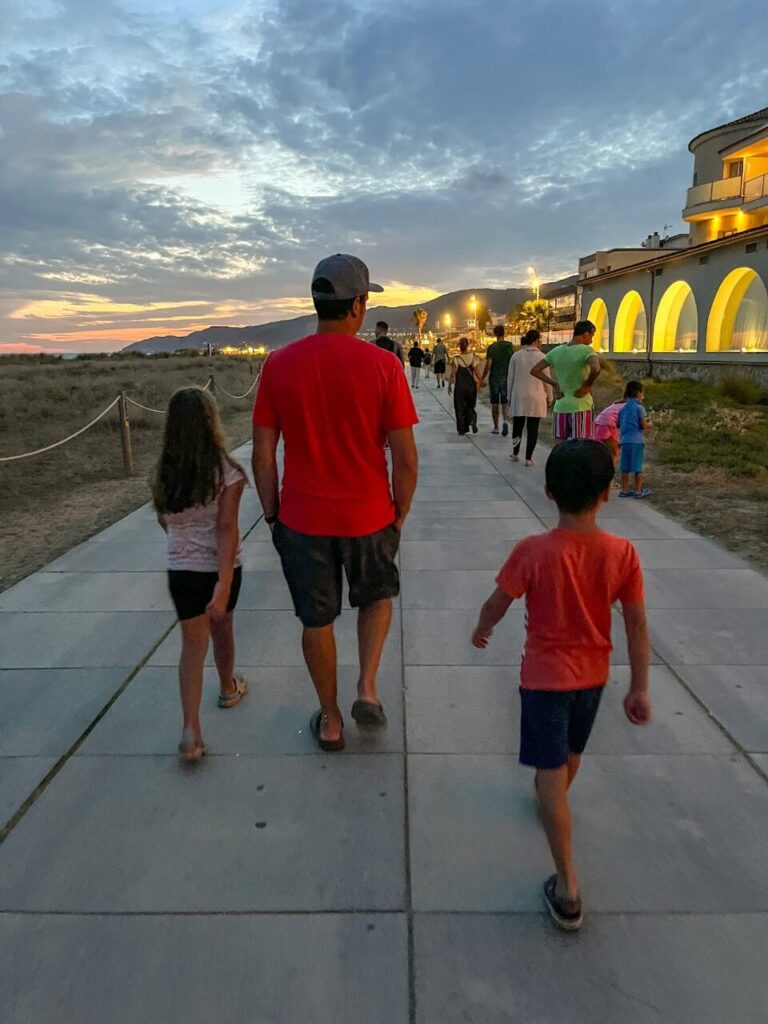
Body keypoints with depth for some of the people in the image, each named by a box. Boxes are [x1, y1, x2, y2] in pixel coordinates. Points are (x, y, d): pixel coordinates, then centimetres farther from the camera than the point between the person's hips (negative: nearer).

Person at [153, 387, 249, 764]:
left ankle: (191, 730, -2)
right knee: (221, 630, 21)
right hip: (220, 567, -2)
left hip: (181, 570, 2)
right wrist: (224, 584, -21)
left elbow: (165, 524, 10)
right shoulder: (226, 471, -14)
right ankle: (228, 688, 46)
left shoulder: (164, 473, -2)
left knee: (193, 644, 7)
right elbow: (227, 528, -20)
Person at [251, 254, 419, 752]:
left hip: (302, 520, 1)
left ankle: (331, 722, 30)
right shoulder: (383, 365, -11)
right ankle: (367, 688, 15)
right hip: (369, 516, -1)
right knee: (378, 597, 27)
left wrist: (272, 514, 10)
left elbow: (263, 455, -2)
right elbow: (406, 458, -10)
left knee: (317, 620, 16)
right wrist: (399, 514, 5)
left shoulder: (278, 364, -5)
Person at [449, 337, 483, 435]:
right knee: (470, 406, 17)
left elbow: (453, 374, -9)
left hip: (459, 386, -2)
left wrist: (449, 385, 2)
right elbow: (476, 372, -6)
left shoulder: (456, 359, -9)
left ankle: (462, 429, 7)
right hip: (471, 385, 2)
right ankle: (472, 420, -12)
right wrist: (481, 381, 8)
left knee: (460, 408, 8)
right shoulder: (473, 357, -5)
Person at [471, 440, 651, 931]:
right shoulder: (623, 553, -14)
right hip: (593, 674, 5)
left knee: (550, 772, 3)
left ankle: (568, 887, 4)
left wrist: (482, 631, 12)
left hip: (545, 677, -4)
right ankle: (555, 801, 58)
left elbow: (497, 604, -9)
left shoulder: (532, 552, -22)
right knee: (572, 752, 28)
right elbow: (637, 624, -8)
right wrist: (640, 687, 1)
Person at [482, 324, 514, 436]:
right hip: (506, 378, 1)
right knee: (505, 402, 7)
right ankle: (505, 420, -20)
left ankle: (496, 427, 15)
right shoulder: (509, 346, -2)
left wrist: (482, 378, -3)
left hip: (494, 378, -1)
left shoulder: (491, 347, -8)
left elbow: (488, 365, -12)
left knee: (494, 403, 10)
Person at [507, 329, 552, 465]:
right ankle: (528, 458, 3)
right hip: (536, 398, -2)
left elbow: (510, 379, 4)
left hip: (519, 397, 2)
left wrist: (510, 396, 14)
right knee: (533, 428, 3)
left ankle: (515, 454, 26)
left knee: (518, 426, 16)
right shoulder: (541, 357, -6)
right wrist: (549, 398, 8)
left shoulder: (516, 356, 1)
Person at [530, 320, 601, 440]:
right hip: (580, 408, -5)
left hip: (560, 408, 5)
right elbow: (596, 369, -29)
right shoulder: (586, 350, -10)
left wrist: (555, 384, 10)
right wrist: (588, 385, -12)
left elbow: (535, 370, 12)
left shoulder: (556, 351, 7)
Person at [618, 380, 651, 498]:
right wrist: (647, 422, 10)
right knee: (638, 468, 3)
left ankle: (624, 490, 14)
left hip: (624, 440, 6)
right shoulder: (639, 407, -9)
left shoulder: (622, 408, 9)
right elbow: (644, 426, -10)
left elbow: (618, 424, 12)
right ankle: (638, 491, 8)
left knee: (625, 467, 9)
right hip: (636, 441, -5)